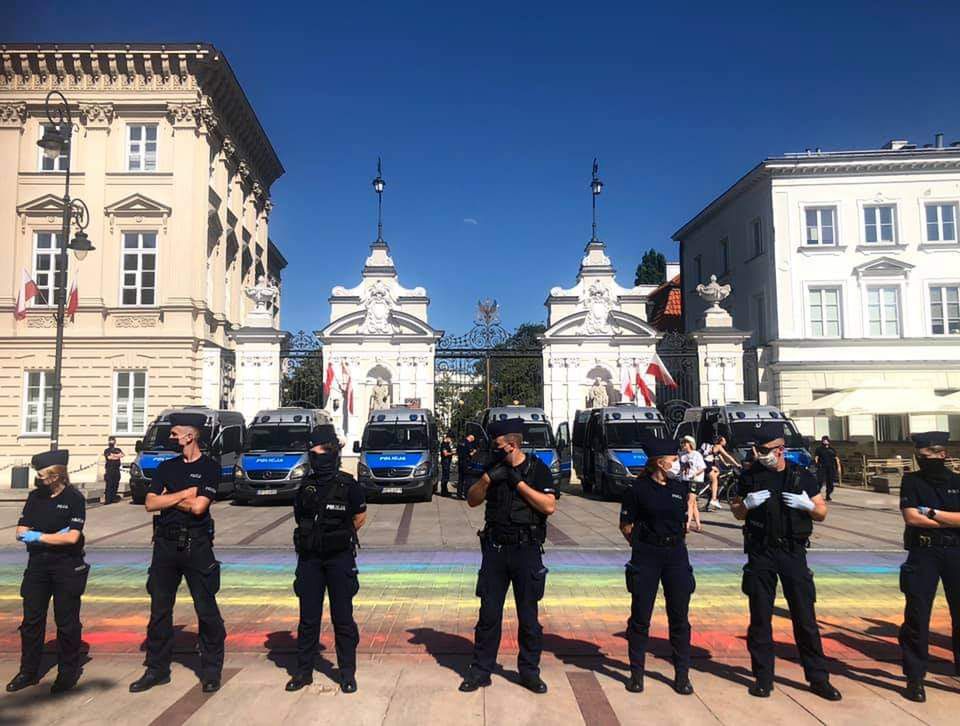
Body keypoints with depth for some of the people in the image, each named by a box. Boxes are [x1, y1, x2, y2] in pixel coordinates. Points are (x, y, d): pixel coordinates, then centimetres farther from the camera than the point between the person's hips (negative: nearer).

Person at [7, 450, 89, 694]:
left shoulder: (74, 498, -10)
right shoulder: (35, 496, 6)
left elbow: (72, 537, -17)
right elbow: (21, 532, 1)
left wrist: (38, 536, -10)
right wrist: (55, 534, -13)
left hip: (67, 567, -5)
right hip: (37, 565, 5)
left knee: (67, 623, 5)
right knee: (31, 620, 10)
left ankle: (68, 673, 19)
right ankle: (28, 671, 26)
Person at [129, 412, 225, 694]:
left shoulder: (210, 468, -4)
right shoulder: (166, 467, 11)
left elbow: (198, 507, -15)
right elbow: (151, 503, 0)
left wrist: (168, 498, -4)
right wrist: (184, 493, -9)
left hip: (197, 545, -5)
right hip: (166, 544, 5)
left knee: (206, 610, 1)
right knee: (159, 609, 11)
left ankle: (211, 670, 13)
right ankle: (157, 669, 25)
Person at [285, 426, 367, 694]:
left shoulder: (347, 484, -8)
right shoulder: (306, 486, 1)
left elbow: (360, 516, 5)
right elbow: (299, 517, 14)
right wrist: (318, 537, 11)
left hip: (339, 558, -3)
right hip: (309, 558, 3)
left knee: (342, 617, 5)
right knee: (308, 617, 11)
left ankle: (347, 672, 17)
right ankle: (304, 671, 24)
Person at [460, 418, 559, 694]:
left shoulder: (537, 469, -4)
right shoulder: (495, 468, 6)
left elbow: (549, 506, -15)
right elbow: (472, 500, 4)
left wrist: (518, 482, -17)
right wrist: (488, 477, -12)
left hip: (526, 550, -3)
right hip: (495, 549, 3)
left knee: (528, 615, 7)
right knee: (489, 614, 8)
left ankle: (529, 671, 23)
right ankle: (480, 670, 19)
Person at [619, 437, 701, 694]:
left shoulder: (680, 487, 7)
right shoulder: (638, 488, -6)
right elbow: (626, 525, 0)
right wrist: (642, 545, -1)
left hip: (676, 553, 4)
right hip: (646, 557, -4)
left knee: (679, 617, 7)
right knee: (640, 616, 3)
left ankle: (682, 675, 20)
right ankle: (636, 673, 16)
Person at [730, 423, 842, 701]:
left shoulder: (802, 476, 2)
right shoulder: (750, 476, 2)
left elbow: (822, 513, 8)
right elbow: (737, 513, 10)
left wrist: (808, 505, -13)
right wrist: (747, 503, -11)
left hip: (793, 552, 0)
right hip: (760, 553, 1)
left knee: (805, 618, 4)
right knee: (760, 618, 6)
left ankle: (818, 678, 18)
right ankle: (763, 678, 17)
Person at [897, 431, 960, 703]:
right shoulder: (911, 481, 2)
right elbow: (912, 518, -10)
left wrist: (932, 513, -11)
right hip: (923, 552, -2)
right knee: (917, 615, -2)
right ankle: (914, 677, 7)